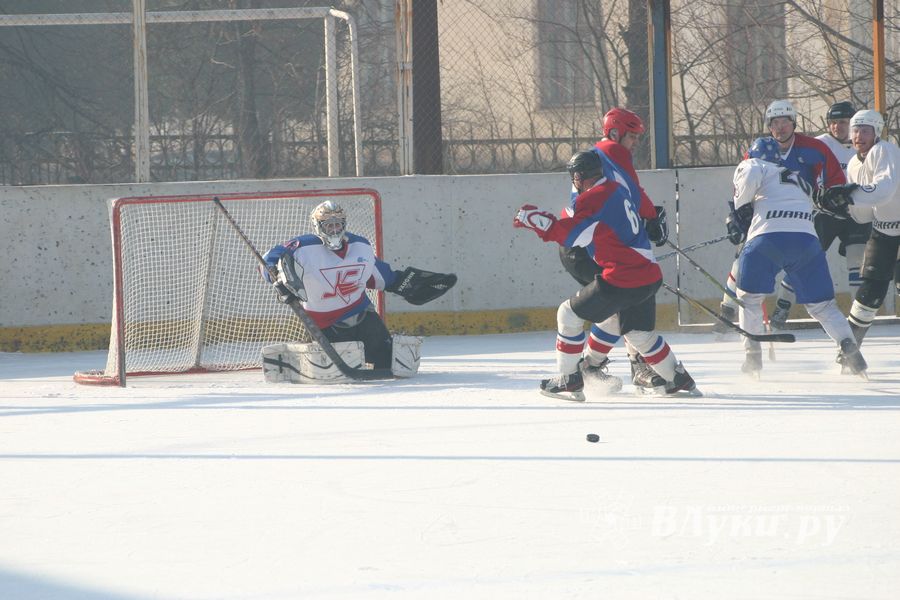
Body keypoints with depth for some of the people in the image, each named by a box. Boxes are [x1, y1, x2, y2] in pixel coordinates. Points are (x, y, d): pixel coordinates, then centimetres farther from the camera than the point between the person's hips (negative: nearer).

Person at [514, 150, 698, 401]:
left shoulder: (593, 198, -12)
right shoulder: (617, 190, 15)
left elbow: (572, 235, -15)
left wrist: (536, 219, -9)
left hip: (621, 281, -9)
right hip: (650, 276, 9)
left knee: (569, 314, 4)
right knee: (639, 333, 26)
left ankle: (569, 380, 6)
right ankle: (678, 380, 30)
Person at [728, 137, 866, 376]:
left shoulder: (752, 166, 17)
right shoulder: (797, 179, 35)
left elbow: (748, 179, -5)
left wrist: (740, 209, 8)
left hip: (768, 238, -4)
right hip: (806, 238, 4)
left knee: (749, 297, 14)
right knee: (821, 303, 10)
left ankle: (753, 355, 8)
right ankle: (848, 347, -7)